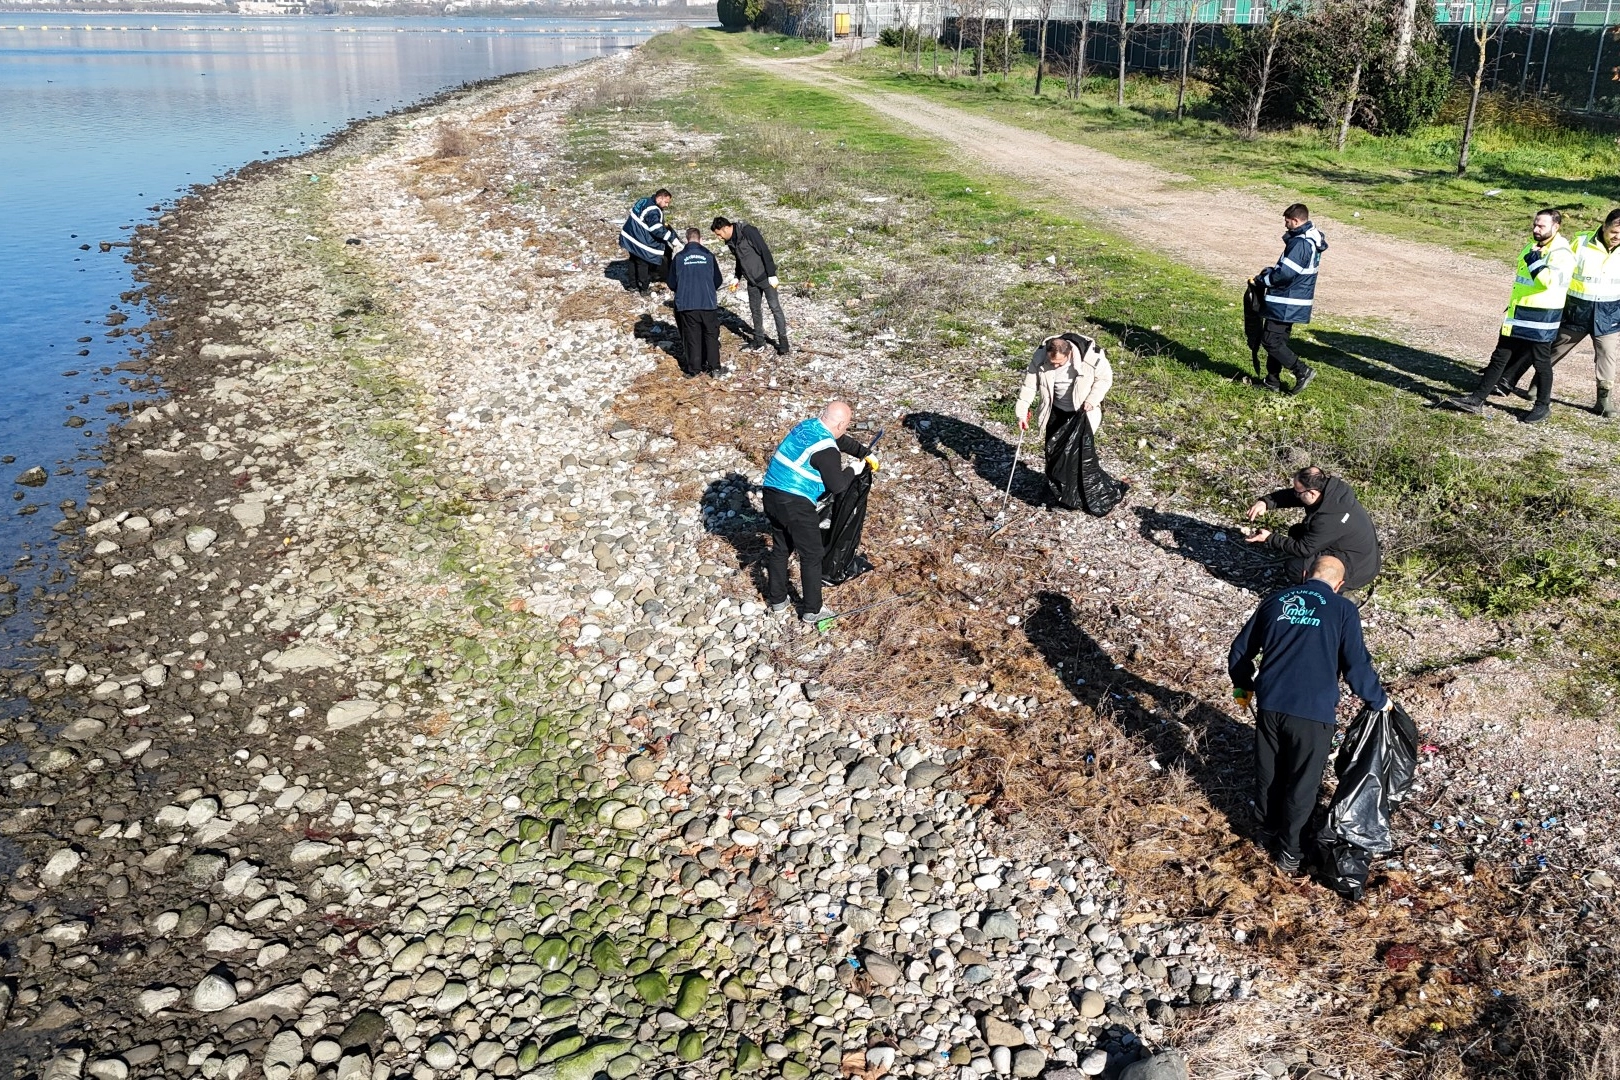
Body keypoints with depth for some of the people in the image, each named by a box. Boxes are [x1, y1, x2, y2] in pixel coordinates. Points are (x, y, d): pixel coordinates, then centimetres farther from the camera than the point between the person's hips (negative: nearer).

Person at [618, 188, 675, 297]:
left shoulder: (643, 201, 5)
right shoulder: (653, 211, -26)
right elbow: (658, 230, -31)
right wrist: (672, 239, -27)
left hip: (629, 237, 10)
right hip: (640, 243, -10)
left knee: (634, 260, 22)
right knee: (643, 263, 4)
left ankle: (632, 284, 35)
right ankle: (644, 289, 13)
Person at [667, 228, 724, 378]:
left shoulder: (679, 257, -1)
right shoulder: (708, 256, 0)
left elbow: (672, 284, 4)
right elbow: (718, 281, 7)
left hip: (686, 305, 0)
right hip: (707, 303, 0)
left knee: (692, 337, 9)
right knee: (711, 335, 12)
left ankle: (694, 369, 11)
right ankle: (714, 367, 12)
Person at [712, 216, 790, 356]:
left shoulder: (748, 231, -21)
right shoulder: (730, 241, 4)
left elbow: (765, 251, -22)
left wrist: (772, 275, -22)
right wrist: (737, 278, 11)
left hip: (765, 277, -8)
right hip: (751, 280, 8)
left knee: (775, 308, -3)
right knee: (755, 309, 12)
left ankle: (783, 342, 2)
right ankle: (759, 341, 23)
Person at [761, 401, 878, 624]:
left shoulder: (807, 425, 10)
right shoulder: (826, 449, -16)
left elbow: (840, 441, 26)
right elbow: (837, 485, -13)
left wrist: (865, 454, 27)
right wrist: (853, 470, 4)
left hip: (772, 495, 8)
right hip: (795, 504, -8)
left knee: (780, 548, 22)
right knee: (811, 556, 6)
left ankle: (777, 601, 32)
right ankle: (812, 612, 14)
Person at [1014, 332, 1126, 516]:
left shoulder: (1092, 357, -30)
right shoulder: (1040, 357, -22)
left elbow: (1105, 378, -11)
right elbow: (1030, 385, -10)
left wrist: (1092, 399, -24)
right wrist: (1022, 411, -13)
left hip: (1082, 411, -3)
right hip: (1056, 410, 4)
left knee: (1083, 453, -7)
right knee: (1054, 451, 13)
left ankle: (1095, 495, 7)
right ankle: (1057, 491, 33)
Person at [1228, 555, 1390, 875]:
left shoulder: (1275, 601, 10)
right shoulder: (1343, 610, -1)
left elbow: (1240, 650, 15)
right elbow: (1356, 666, -4)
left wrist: (1243, 686, 31)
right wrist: (1379, 700, 13)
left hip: (1270, 704, 4)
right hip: (1313, 711, -3)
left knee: (1268, 773, 20)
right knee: (1302, 782, 11)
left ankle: (1268, 833, 36)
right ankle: (1288, 851, 20)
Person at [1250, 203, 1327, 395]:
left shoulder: (1300, 243, -21)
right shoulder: (1312, 239, 12)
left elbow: (1284, 274, -25)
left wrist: (1260, 280, -11)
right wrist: (1268, 272, 7)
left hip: (1286, 304, -10)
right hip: (1293, 303, 10)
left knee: (1270, 341, -6)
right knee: (1278, 340, 15)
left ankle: (1302, 371, -3)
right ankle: (1272, 381, 22)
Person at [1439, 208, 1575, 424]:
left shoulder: (1561, 252, -14)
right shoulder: (1532, 247, 13)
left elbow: (1549, 281, -28)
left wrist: (1534, 260, -27)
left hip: (1542, 318, -8)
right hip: (1518, 315, 8)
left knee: (1541, 362, 4)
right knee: (1500, 357, 8)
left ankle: (1543, 406, 19)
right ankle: (1477, 400, 9)